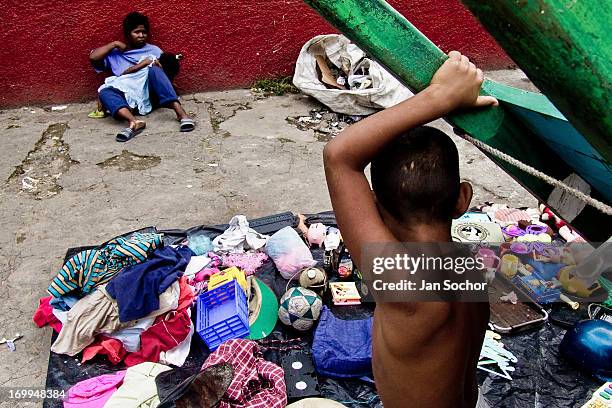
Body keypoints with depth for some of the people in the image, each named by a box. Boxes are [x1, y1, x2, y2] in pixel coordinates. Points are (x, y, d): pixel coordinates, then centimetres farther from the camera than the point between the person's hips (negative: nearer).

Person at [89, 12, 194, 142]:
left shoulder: (153, 50, 21)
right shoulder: (115, 53, 22)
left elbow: (160, 71, 7)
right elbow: (93, 57, 7)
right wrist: (114, 44, 10)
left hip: (152, 94, -1)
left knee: (153, 70, -31)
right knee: (104, 91, -28)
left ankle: (181, 113, -46)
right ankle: (134, 122, -54)